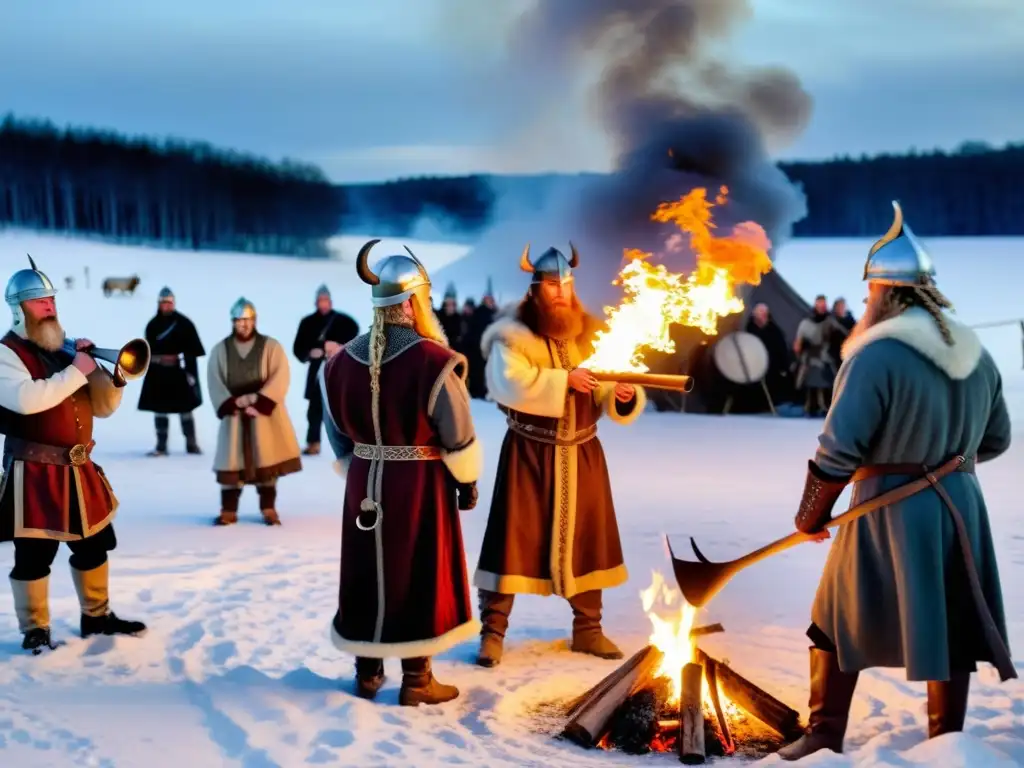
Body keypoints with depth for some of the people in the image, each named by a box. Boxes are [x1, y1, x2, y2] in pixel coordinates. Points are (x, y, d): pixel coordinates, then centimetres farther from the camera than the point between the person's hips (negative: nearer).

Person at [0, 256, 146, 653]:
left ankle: (96, 616, 30)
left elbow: (103, 407, 15)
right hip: (34, 472, -7)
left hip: (78, 469, 7)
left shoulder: (66, 349, 14)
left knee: (94, 545, 16)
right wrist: (76, 372, -22)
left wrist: (112, 374, -4)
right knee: (33, 555, -2)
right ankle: (35, 632, 10)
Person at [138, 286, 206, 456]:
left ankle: (191, 444, 16)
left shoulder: (184, 323, -4)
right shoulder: (152, 326, 7)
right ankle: (161, 446, 12)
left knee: (185, 408, 4)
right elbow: (148, 352, 12)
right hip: (158, 375, 3)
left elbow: (193, 351, -6)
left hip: (179, 373, -3)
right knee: (159, 409, 6)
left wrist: (190, 371, -11)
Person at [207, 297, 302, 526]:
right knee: (232, 460, -1)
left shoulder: (271, 346, 0)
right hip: (233, 414, 1)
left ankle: (269, 508, 10)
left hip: (265, 413, -1)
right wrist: (235, 403, -16)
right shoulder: (220, 350, 5)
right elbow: (214, 383, -1)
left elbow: (280, 378, -9)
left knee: (266, 459, 2)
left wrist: (256, 399, -19)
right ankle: (228, 510, 5)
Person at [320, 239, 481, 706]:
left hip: (365, 483, 5)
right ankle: (416, 681, 12)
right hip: (420, 484, -5)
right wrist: (468, 481, 3)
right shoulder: (433, 361, -16)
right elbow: (457, 436, -11)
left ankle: (367, 675, 24)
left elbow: (338, 435, 10)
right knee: (419, 575, 5)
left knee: (368, 572, 14)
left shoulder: (342, 361, 2)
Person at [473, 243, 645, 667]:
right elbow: (509, 383, -26)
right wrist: (564, 379, -26)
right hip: (529, 454, -4)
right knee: (514, 538, -3)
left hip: (581, 454, 5)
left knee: (587, 539, 13)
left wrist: (624, 397, -21)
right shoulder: (512, 335, -9)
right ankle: (493, 631, 8)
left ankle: (587, 630, 27)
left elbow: (608, 401, 2)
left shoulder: (592, 335, 3)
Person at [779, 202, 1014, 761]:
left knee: (841, 623, 9)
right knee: (949, 625, 15)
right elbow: (996, 439, 15)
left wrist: (812, 512, -6)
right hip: (960, 505, 6)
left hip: (890, 511, -6)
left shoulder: (877, 354, -18)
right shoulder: (977, 354, 6)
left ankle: (824, 739, 17)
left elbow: (839, 447, -19)